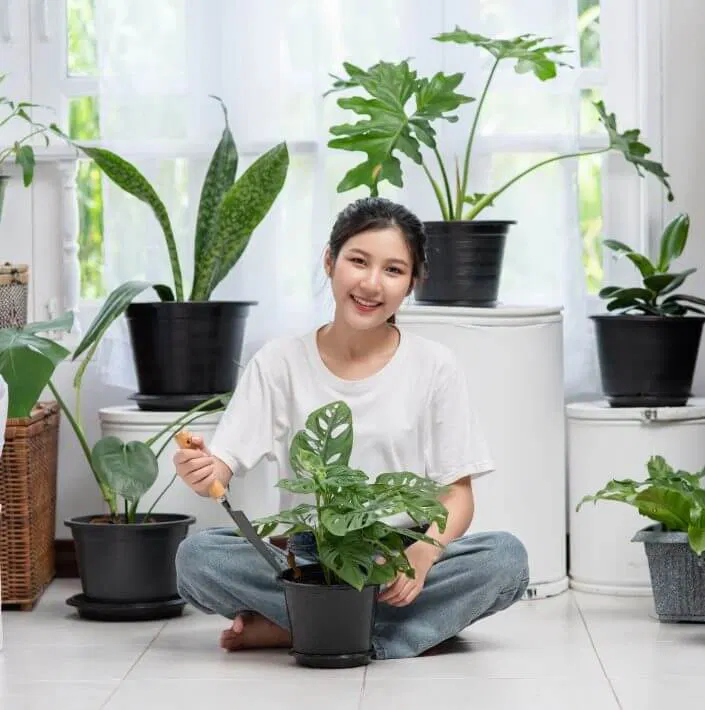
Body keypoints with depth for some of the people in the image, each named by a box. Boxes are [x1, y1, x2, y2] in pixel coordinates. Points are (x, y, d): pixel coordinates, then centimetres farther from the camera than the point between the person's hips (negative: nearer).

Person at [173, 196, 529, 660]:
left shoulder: (435, 368, 2)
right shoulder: (279, 364, 3)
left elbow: (458, 495, -1)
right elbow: (222, 468, -4)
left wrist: (423, 554, -24)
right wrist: (201, 472, -30)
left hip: (401, 557, 0)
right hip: (306, 554, 0)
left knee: (506, 557, -29)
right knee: (195, 556, -27)